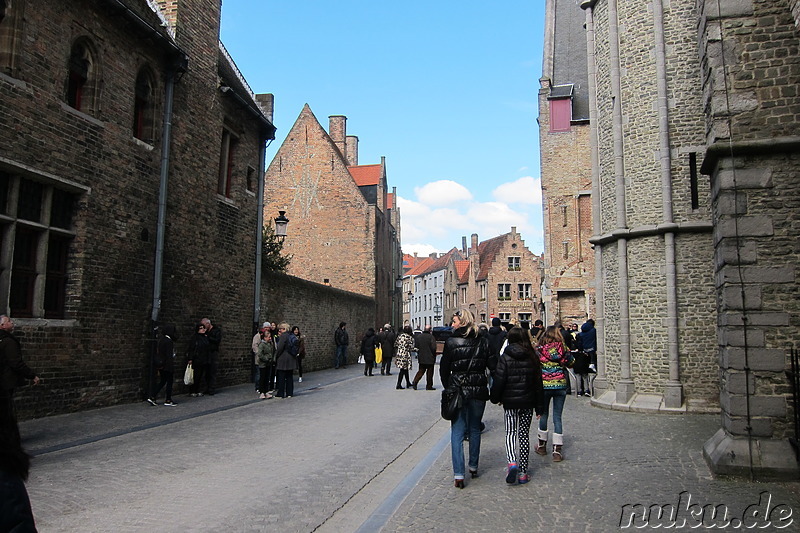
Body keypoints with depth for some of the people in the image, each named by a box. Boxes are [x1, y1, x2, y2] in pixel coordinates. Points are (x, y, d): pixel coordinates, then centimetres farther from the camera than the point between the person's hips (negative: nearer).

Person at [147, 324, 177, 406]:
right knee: (169, 382, 4)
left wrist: (158, 365, 17)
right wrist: (172, 367, -16)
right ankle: (168, 400, 9)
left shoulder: (160, 340, 7)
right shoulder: (169, 341, -17)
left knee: (162, 381, 17)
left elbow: (157, 353, 12)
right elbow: (170, 355, -19)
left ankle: (152, 397, 12)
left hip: (161, 365, 8)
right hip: (167, 365, -8)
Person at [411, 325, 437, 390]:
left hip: (421, 357, 5)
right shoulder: (431, 337, -15)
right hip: (430, 358, -5)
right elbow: (433, 348, -17)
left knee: (421, 371, 14)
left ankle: (415, 381, -3)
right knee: (429, 372, 6)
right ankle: (429, 386, 12)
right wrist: (434, 355, -1)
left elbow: (415, 346, 7)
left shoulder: (418, 336, 2)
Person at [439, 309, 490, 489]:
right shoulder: (483, 341, 0)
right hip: (479, 391, 3)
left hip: (458, 391, -3)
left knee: (457, 432, 2)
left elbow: (444, 368, -4)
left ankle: (458, 474, -3)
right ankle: (474, 467, 30)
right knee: (475, 430, 19)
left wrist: (448, 388, 10)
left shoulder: (451, 342, -9)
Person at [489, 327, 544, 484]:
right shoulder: (533, 358, 1)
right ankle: (523, 472, 13)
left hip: (509, 402, -2)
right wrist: (539, 406, 9)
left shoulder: (505, 358, -9)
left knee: (510, 433, 9)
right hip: (527, 402, 3)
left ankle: (512, 463, -16)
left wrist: (495, 398, 6)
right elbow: (538, 383, 3)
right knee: (524, 434, 11)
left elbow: (499, 381, -10)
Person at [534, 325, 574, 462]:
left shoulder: (539, 350, -10)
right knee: (557, 417, 5)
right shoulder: (563, 349, -6)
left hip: (544, 386, -1)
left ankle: (542, 446, 27)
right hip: (560, 386, 1)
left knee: (543, 415, 15)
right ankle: (557, 450, 3)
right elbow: (571, 363, 6)